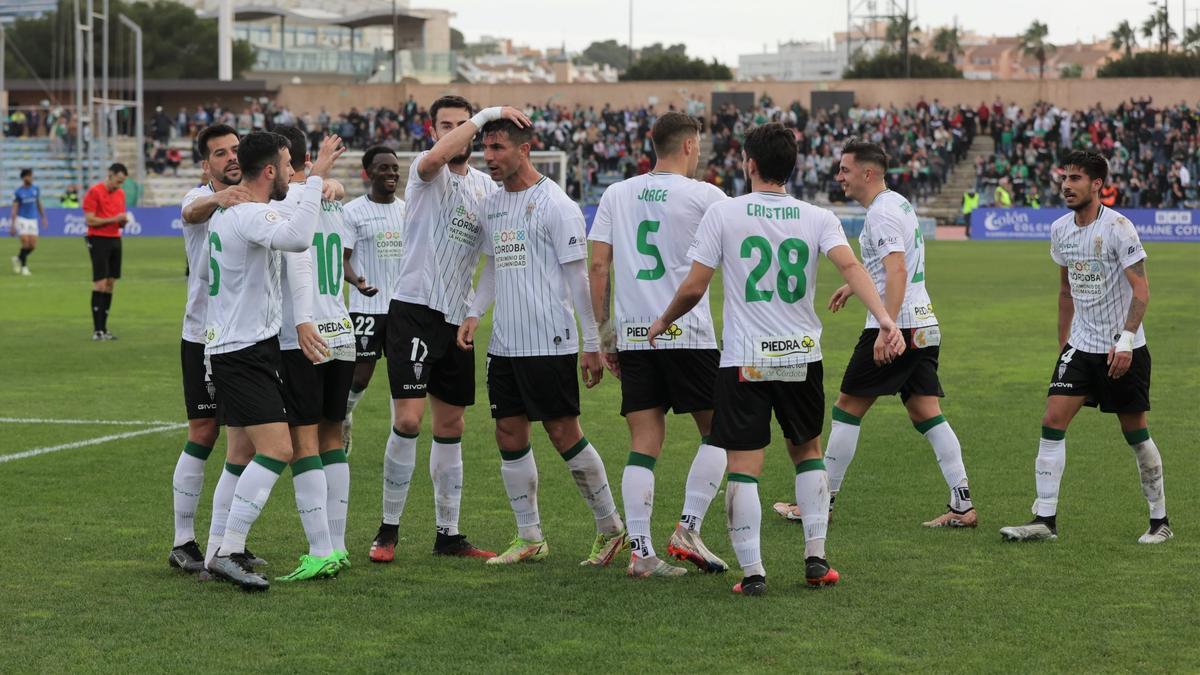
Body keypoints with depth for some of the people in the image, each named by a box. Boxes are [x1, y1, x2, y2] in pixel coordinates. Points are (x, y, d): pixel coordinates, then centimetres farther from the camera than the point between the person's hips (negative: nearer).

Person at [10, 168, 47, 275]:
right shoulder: (18, 191, -7)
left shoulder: (36, 189, 5)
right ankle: (24, 266, 1)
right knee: (25, 242, -15)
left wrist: (43, 218, 14)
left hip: (33, 219, 4)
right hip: (22, 219, -4)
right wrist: (13, 224, -12)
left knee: (33, 245, -2)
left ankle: (18, 258, 23)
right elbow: (14, 208, -6)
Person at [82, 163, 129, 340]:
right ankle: (97, 330, -9)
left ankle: (104, 328, 10)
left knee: (110, 285, 6)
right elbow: (89, 220, -13)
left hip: (115, 240, 7)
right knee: (100, 284, -10)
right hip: (99, 240, -7)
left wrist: (124, 221, -2)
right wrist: (113, 219, -16)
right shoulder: (94, 192, -8)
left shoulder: (120, 194, 14)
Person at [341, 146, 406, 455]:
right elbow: (342, 258, -8)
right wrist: (357, 281, -26)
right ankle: (343, 416, 28)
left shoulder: (407, 210, 10)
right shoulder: (353, 211, -5)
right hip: (366, 308, -4)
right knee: (360, 377, 0)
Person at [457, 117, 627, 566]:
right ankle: (530, 539, 13)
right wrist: (474, 314, 7)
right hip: (503, 342, 7)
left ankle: (610, 527, 11)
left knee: (564, 434, -4)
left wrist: (592, 344, -10)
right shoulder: (491, 205, 12)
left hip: (550, 342, -7)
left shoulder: (555, 204, -10)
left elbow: (579, 276, -9)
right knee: (509, 435, 5)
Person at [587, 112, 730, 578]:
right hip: (687, 334, -4)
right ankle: (688, 529, 0)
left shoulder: (616, 195, 9)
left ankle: (639, 550, -4)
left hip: (632, 336, 4)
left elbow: (597, 266, 6)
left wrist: (604, 335, 11)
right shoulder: (704, 195, -3)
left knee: (644, 444, 4)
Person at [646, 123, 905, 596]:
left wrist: (664, 321, 14)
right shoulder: (818, 218, 1)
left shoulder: (723, 213, -4)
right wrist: (884, 319, -24)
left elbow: (693, 287, -4)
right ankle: (815, 558, 18)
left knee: (743, 466, 0)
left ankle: (752, 571, -4)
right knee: (808, 451, 21)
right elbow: (850, 265, -16)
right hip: (802, 357, 3)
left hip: (743, 361, -3)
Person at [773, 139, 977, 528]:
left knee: (847, 407, 0)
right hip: (924, 323, 9)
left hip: (898, 325, -9)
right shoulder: (899, 204, 17)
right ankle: (962, 506, 0)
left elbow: (897, 271, -25)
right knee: (926, 415, 7)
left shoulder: (882, 213, -13)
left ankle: (823, 500, 7)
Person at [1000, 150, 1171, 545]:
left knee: (1135, 434, 3)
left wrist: (1125, 341, -24)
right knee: (1052, 422, -7)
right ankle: (1045, 520, -6)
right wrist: (1063, 340, 18)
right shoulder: (1060, 229, 5)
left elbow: (1141, 290, -16)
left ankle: (1160, 522, 17)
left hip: (1123, 350, -5)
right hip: (1080, 346, 6)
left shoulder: (1117, 227, -15)